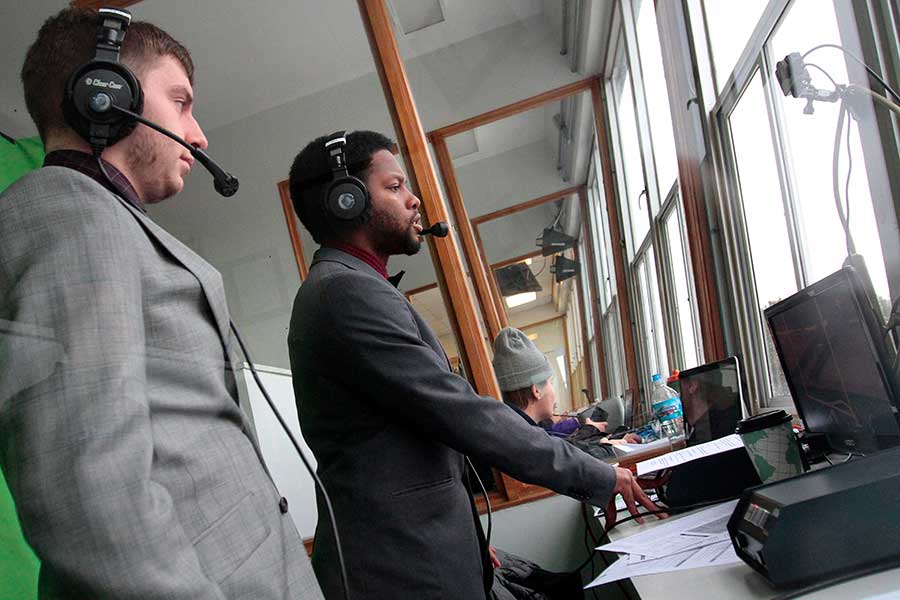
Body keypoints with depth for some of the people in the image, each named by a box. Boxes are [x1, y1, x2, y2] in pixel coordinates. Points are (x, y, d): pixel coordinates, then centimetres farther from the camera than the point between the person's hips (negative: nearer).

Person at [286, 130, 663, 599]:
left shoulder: (343, 288, 14)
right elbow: (460, 414, -23)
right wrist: (598, 478, -13)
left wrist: (467, 538, 16)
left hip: (406, 550, 10)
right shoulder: (348, 290, -19)